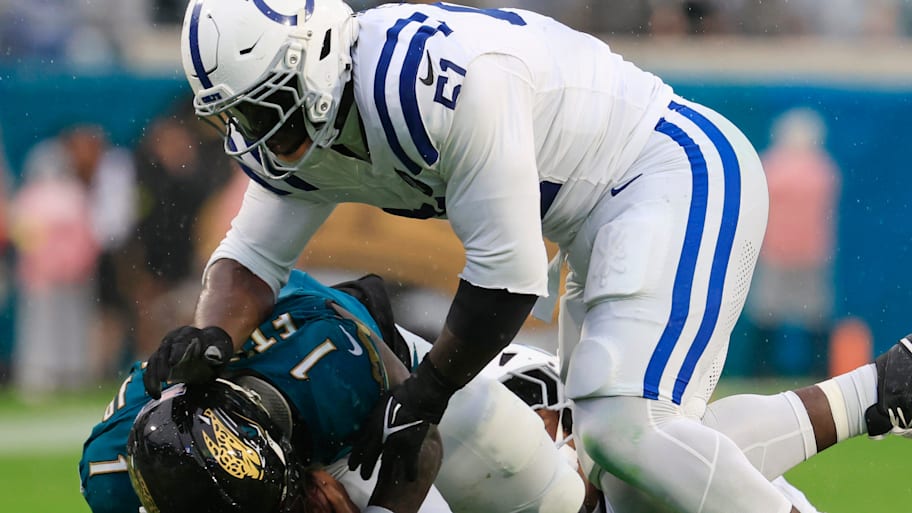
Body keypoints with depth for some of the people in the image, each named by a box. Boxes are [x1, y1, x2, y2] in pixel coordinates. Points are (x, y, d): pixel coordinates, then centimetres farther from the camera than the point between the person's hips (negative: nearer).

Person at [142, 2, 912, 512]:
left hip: (679, 173, -10)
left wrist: (424, 395, -15)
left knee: (625, 422, -25)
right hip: (602, 221, 10)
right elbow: (251, 257, 5)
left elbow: (507, 274, -27)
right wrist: (208, 339, -17)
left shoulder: (442, 76, -33)